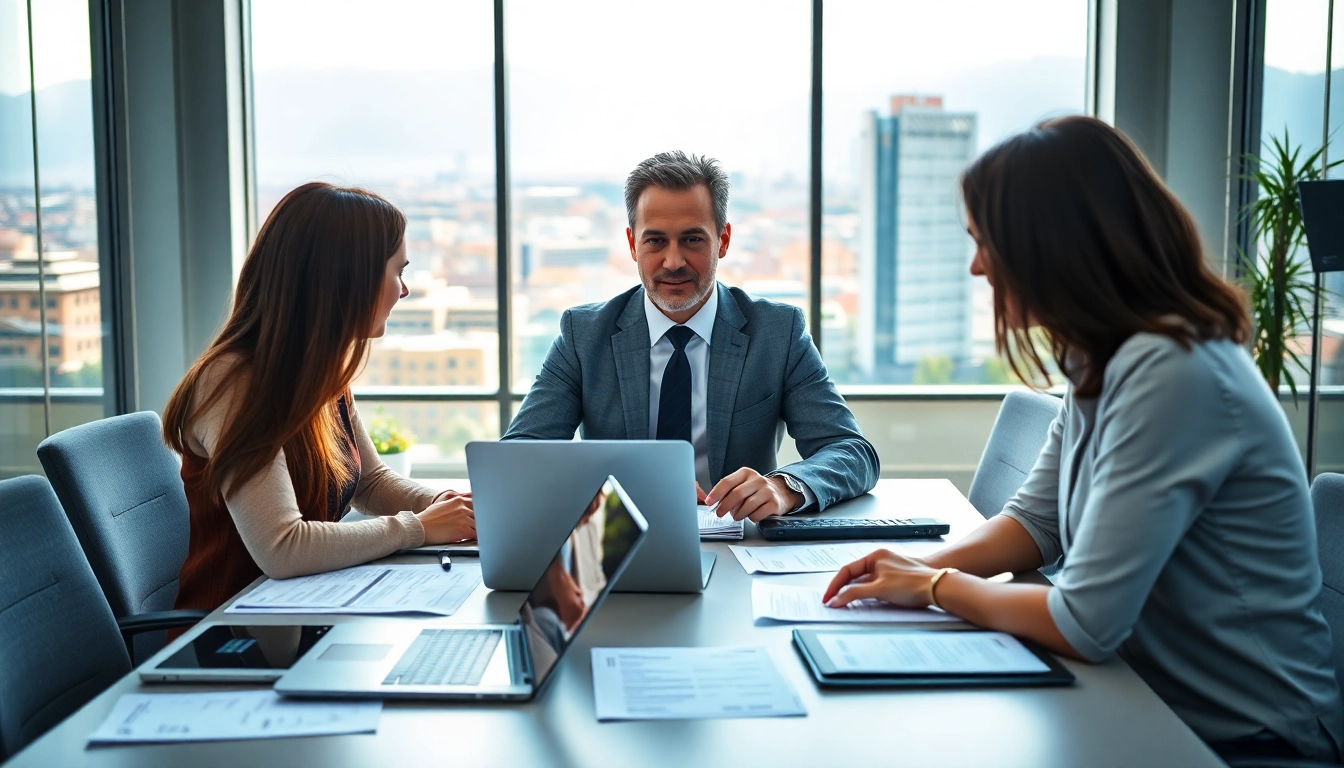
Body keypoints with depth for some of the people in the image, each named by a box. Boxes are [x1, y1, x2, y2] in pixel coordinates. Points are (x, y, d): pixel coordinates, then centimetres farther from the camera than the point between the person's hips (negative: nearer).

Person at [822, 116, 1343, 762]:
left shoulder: (1170, 374, -26)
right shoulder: (1101, 359, 3)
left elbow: (1082, 624, -26)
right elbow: (1037, 520, 12)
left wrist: (935, 587, -10)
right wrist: (924, 566, -5)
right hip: (1148, 698, 7)